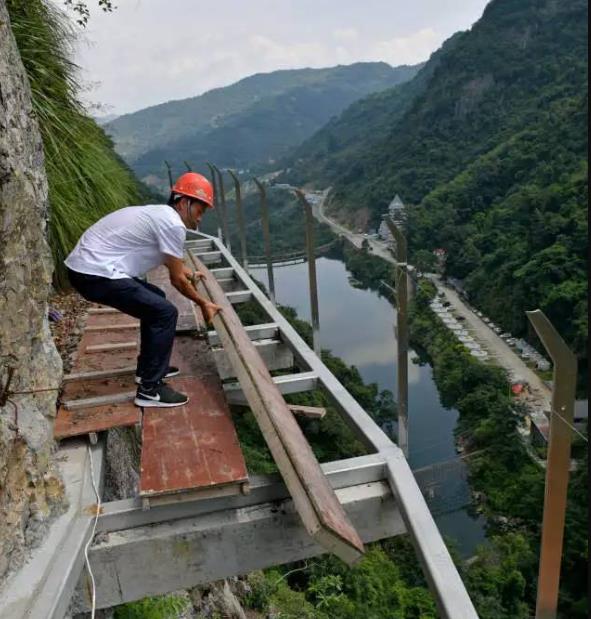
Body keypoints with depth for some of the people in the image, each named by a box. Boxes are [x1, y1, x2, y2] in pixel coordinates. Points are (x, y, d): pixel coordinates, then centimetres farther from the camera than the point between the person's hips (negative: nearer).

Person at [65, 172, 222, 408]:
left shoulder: (160, 214, 18)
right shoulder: (173, 224, -13)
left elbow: (170, 261, 39)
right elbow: (177, 280, -5)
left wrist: (190, 274, 55)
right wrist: (203, 304, 9)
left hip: (85, 266, 10)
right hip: (95, 274, -10)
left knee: (154, 302, 22)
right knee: (165, 313, -9)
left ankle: (148, 368, 31)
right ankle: (150, 389, -4)